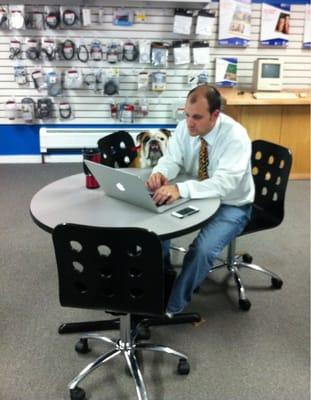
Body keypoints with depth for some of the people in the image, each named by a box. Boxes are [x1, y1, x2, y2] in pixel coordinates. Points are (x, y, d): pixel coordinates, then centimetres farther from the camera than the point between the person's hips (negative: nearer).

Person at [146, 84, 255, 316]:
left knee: (202, 249, -27)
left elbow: (225, 183, -39)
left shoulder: (235, 136, -28)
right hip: (197, 197, 6)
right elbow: (172, 160, -10)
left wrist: (181, 189, -52)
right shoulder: (185, 127, -10)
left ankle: (173, 307, -4)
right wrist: (160, 173, -36)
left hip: (231, 205, -6)